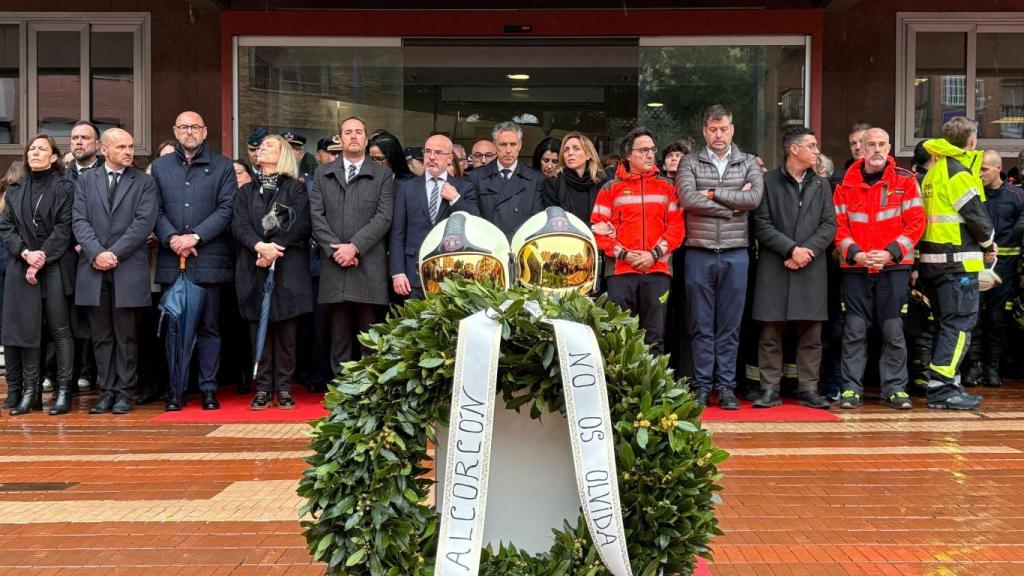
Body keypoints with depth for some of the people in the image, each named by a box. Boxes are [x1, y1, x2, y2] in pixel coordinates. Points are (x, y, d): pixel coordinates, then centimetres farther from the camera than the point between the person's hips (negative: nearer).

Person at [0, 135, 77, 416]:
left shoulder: (65, 187, 2)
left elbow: (64, 228, -5)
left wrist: (41, 258, -12)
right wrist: (26, 253, -10)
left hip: (56, 266, -4)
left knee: (60, 329, -3)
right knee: (26, 328, 2)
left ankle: (63, 390, -1)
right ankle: (29, 390, 7)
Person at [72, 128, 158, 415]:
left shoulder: (144, 182, 6)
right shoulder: (86, 180, 13)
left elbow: (144, 222, -5)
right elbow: (79, 221, 4)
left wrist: (115, 253, -12)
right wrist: (96, 253, -12)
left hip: (129, 269, -2)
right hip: (94, 268, 2)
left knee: (127, 335, 2)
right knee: (101, 335, 7)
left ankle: (124, 392, 10)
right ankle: (106, 391, 14)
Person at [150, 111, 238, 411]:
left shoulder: (222, 166, 7)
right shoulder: (160, 166, 14)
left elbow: (226, 209, -2)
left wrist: (195, 237, -11)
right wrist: (171, 238, -10)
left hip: (209, 259, -2)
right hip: (171, 259, 2)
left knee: (209, 326, 3)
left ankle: (209, 388, 9)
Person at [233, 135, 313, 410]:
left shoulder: (296, 189, 8)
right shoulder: (246, 191, 17)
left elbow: (300, 225, -5)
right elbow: (239, 225, 3)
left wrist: (274, 248, -15)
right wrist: (259, 246, -16)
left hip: (289, 268, -2)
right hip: (254, 269, 2)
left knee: (286, 330, -2)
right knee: (259, 330, 1)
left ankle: (283, 388, 5)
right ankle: (263, 388, 7)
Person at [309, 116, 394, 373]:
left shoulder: (383, 175, 8)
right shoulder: (323, 174, 14)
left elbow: (384, 217, -3)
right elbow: (316, 216, 6)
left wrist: (354, 246, -13)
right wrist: (334, 250, -7)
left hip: (370, 266, -2)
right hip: (334, 265, 2)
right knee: (340, 332, 5)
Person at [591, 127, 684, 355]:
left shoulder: (667, 187, 13)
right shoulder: (611, 188, 9)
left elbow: (677, 226, 6)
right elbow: (598, 227, 2)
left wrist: (655, 254, -8)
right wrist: (623, 254, -10)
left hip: (657, 270, 1)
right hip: (621, 270, -1)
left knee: (655, 335, 2)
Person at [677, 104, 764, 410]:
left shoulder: (749, 163, 9)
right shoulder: (690, 163, 5)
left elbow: (754, 198, -9)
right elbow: (688, 198, -12)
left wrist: (713, 194, -8)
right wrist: (733, 204, -9)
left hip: (735, 255, 1)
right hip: (699, 254, -1)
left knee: (730, 326, 6)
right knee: (701, 325, 5)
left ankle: (726, 386, 14)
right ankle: (702, 386, 13)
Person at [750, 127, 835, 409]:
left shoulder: (822, 185, 15)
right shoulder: (768, 182, 3)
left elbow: (829, 225, 7)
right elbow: (762, 225, -4)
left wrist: (807, 251, -8)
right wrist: (791, 249, -12)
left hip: (812, 269, 3)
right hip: (774, 268, -3)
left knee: (811, 333, 4)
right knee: (771, 333, 0)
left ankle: (808, 388, 12)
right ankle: (770, 389, 6)